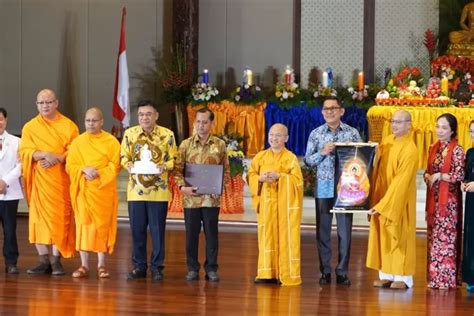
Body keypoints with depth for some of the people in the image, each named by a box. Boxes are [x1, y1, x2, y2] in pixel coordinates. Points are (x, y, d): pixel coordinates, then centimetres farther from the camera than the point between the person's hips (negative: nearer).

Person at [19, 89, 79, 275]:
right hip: (39, 179, 1)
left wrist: (57, 158, -16)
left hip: (61, 179, -1)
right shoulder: (30, 127, 8)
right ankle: (44, 261, 1)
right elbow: (25, 151, -2)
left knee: (59, 217, -4)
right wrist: (45, 154, -19)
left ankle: (56, 260, 0)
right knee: (39, 216, -3)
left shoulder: (68, 126, 6)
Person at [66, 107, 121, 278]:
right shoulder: (78, 142, 9)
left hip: (104, 190, -1)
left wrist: (99, 173, -16)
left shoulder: (111, 141, 3)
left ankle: (101, 265, 7)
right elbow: (70, 165, 4)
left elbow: (115, 165, -3)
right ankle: (84, 265, 4)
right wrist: (84, 170, -14)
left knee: (103, 225, 0)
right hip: (83, 190, 1)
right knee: (83, 224, -1)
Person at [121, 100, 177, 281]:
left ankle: (157, 267, 11)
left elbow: (174, 160, 2)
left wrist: (164, 166, -18)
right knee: (137, 229, 5)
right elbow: (124, 157, 10)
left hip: (158, 191, -2)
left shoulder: (167, 135, -2)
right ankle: (139, 266, 16)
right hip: (136, 190, 2)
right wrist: (128, 165, -12)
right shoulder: (129, 133, 3)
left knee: (157, 230, 1)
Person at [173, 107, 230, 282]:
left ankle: (211, 268, 13)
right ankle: (192, 268, 15)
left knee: (211, 233, 4)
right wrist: (182, 186, -12)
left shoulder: (220, 145, 3)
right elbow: (178, 169, 4)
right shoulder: (186, 144, 3)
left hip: (211, 198, 0)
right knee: (191, 233, 6)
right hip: (191, 197, 0)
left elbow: (226, 170, 7)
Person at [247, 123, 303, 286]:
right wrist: (260, 178, -11)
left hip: (285, 204, -4)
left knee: (286, 236, -3)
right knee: (267, 236, 3)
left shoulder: (291, 158, -2)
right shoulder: (261, 156, 9)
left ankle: (288, 274, 1)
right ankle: (268, 273, 8)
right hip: (266, 203, 4)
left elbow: (298, 180, -8)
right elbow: (251, 175, 10)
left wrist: (279, 177, -19)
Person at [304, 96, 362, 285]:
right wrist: (322, 152, -10)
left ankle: (342, 272, 8)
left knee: (345, 229, 0)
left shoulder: (352, 133, 5)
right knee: (323, 229, 2)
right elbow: (308, 160, 6)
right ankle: (325, 271, 10)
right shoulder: (316, 134, 7)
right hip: (323, 186, 1)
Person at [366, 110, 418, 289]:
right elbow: (377, 170, 15)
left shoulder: (410, 150, -18)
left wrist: (383, 205, -23)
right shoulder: (386, 142, 5)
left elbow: (401, 181, -22)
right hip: (381, 197, 7)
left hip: (398, 201, -7)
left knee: (398, 236, -1)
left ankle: (403, 277, 7)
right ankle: (386, 275, 13)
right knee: (382, 236, 7)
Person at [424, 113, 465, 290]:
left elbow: (459, 176, -13)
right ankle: (434, 277, 12)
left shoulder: (456, 150, -8)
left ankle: (446, 278, -1)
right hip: (433, 199, 6)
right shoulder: (434, 148, 11)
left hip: (449, 199, -6)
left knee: (446, 236, -6)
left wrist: (439, 176, -14)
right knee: (433, 236, 7)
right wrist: (427, 176, -2)